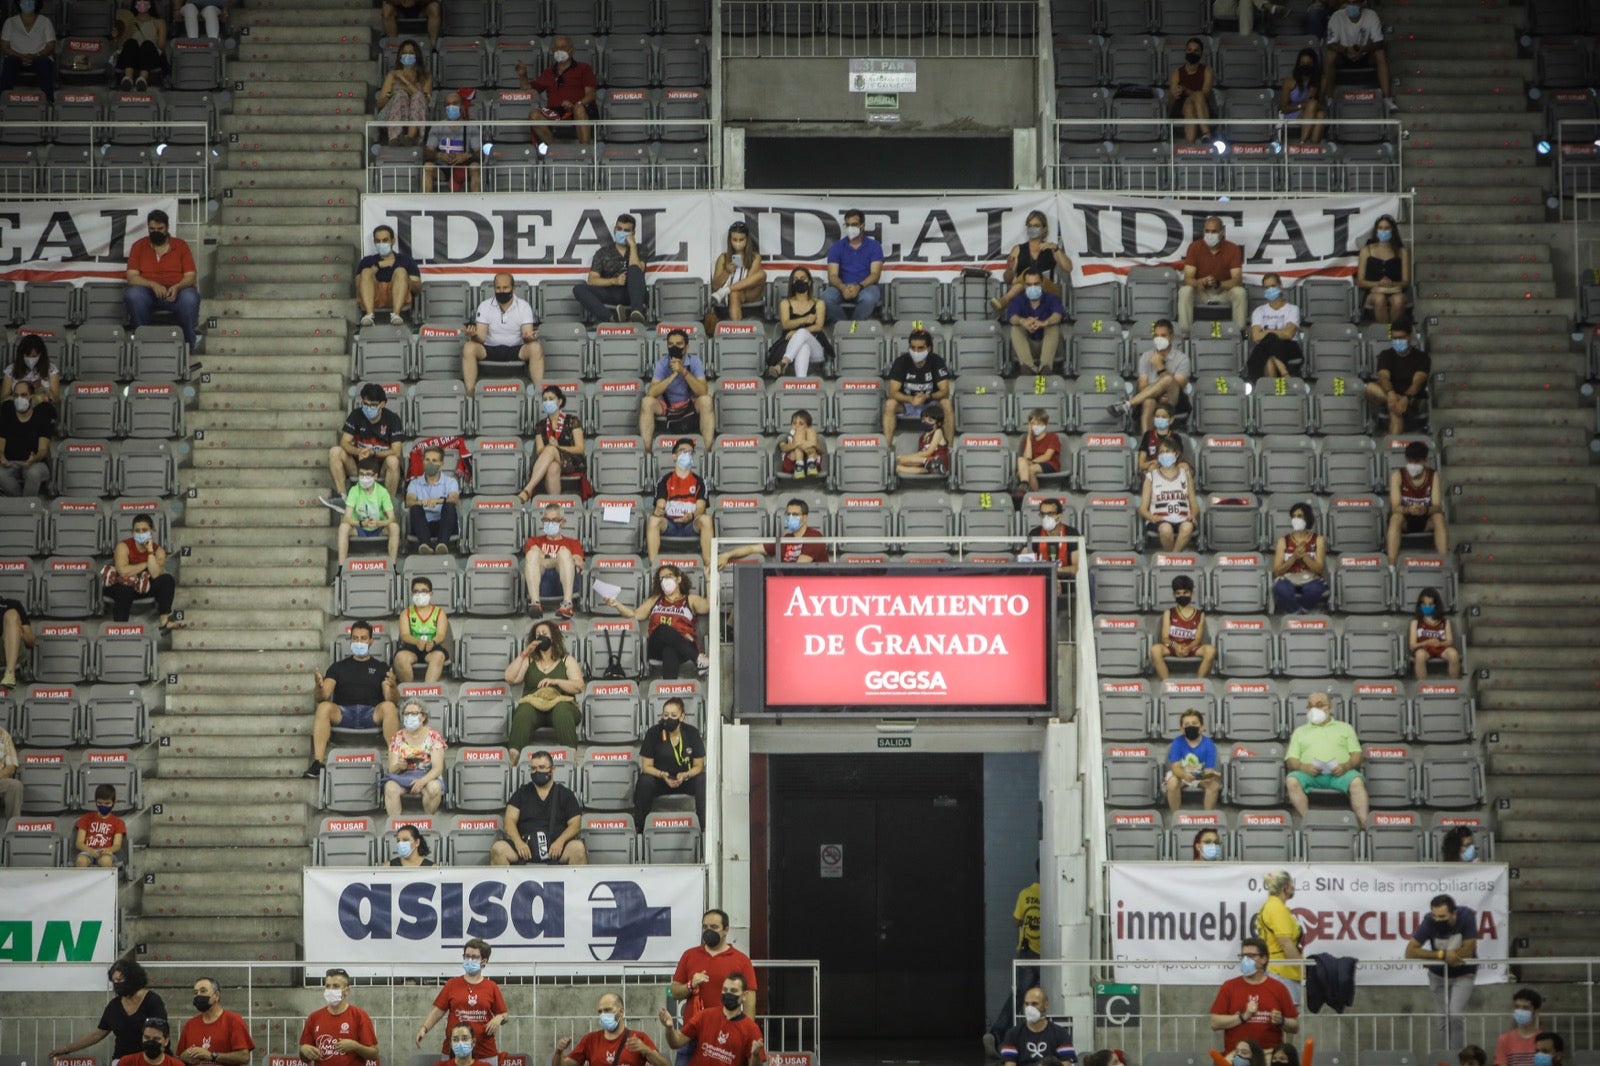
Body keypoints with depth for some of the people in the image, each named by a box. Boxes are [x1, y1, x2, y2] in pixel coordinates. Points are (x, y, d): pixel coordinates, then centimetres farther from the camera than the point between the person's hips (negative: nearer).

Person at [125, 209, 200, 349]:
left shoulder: (181, 245, 7)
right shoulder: (138, 246, 7)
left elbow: (190, 276, 0)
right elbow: (132, 277, -2)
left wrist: (177, 287, -22)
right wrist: (153, 284, -22)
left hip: (176, 293, -1)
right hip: (148, 293, 1)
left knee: (190, 297, -35)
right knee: (133, 294, -34)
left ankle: (188, 343, -18)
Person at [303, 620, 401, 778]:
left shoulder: (380, 668, 19)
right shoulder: (338, 667, 21)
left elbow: (392, 698, 5)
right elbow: (323, 696, 7)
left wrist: (392, 687, -20)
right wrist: (319, 687, -18)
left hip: (372, 714, 0)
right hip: (344, 713, 1)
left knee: (389, 707, -32)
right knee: (324, 707, -31)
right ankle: (317, 764, -37)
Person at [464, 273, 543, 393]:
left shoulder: (524, 306, -3)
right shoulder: (485, 306, -2)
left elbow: (528, 335, -10)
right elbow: (481, 338, -8)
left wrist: (528, 337, -36)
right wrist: (474, 335, -33)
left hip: (516, 350, 0)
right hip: (490, 350, 0)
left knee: (536, 348, -31)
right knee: (469, 347, -30)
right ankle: (469, 393, -30)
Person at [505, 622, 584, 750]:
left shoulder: (567, 660, 18)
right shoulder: (528, 661, 22)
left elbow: (579, 687, 4)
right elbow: (510, 679, 6)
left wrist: (555, 681, -12)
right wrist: (523, 654, 1)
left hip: (561, 703, -1)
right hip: (533, 705, 1)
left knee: (562, 711, -39)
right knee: (524, 712, -36)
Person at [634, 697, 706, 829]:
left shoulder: (692, 733, -6)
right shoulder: (653, 733, -7)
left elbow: (698, 766, -2)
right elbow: (646, 766, -5)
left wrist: (685, 775, -23)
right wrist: (662, 775, -25)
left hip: (685, 780, 0)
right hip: (660, 781, 0)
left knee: (703, 781, -30)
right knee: (645, 781, -32)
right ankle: (639, 827, -21)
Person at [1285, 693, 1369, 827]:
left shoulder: (1345, 727, 25)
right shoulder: (1300, 731, 26)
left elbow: (1356, 754, 14)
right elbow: (1291, 759, 15)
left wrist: (1346, 766, -10)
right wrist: (1303, 767, -9)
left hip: (1339, 773, -1)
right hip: (1310, 774, 1)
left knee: (1356, 781, -35)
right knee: (1292, 780, -33)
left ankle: (1365, 825, -44)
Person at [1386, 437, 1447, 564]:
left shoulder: (1434, 476, -9)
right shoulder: (1397, 476, -11)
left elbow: (1437, 506, -18)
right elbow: (1395, 507, -20)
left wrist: (1425, 509, -42)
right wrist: (1408, 509, -43)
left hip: (1427, 522, 1)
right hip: (1405, 522, -1)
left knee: (1439, 517, -32)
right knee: (1396, 517, -35)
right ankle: (1391, 566, -44)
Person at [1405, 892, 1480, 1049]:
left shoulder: (1466, 916, -27)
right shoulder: (1430, 921, -26)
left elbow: (1468, 951, -24)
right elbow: (1410, 952, -28)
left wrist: (1444, 954, -18)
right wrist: (1442, 955, -30)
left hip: (1463, 974, -2)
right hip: (1438, 975, 2)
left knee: (1455, 1016, -17)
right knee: (1444, 1019, 5)